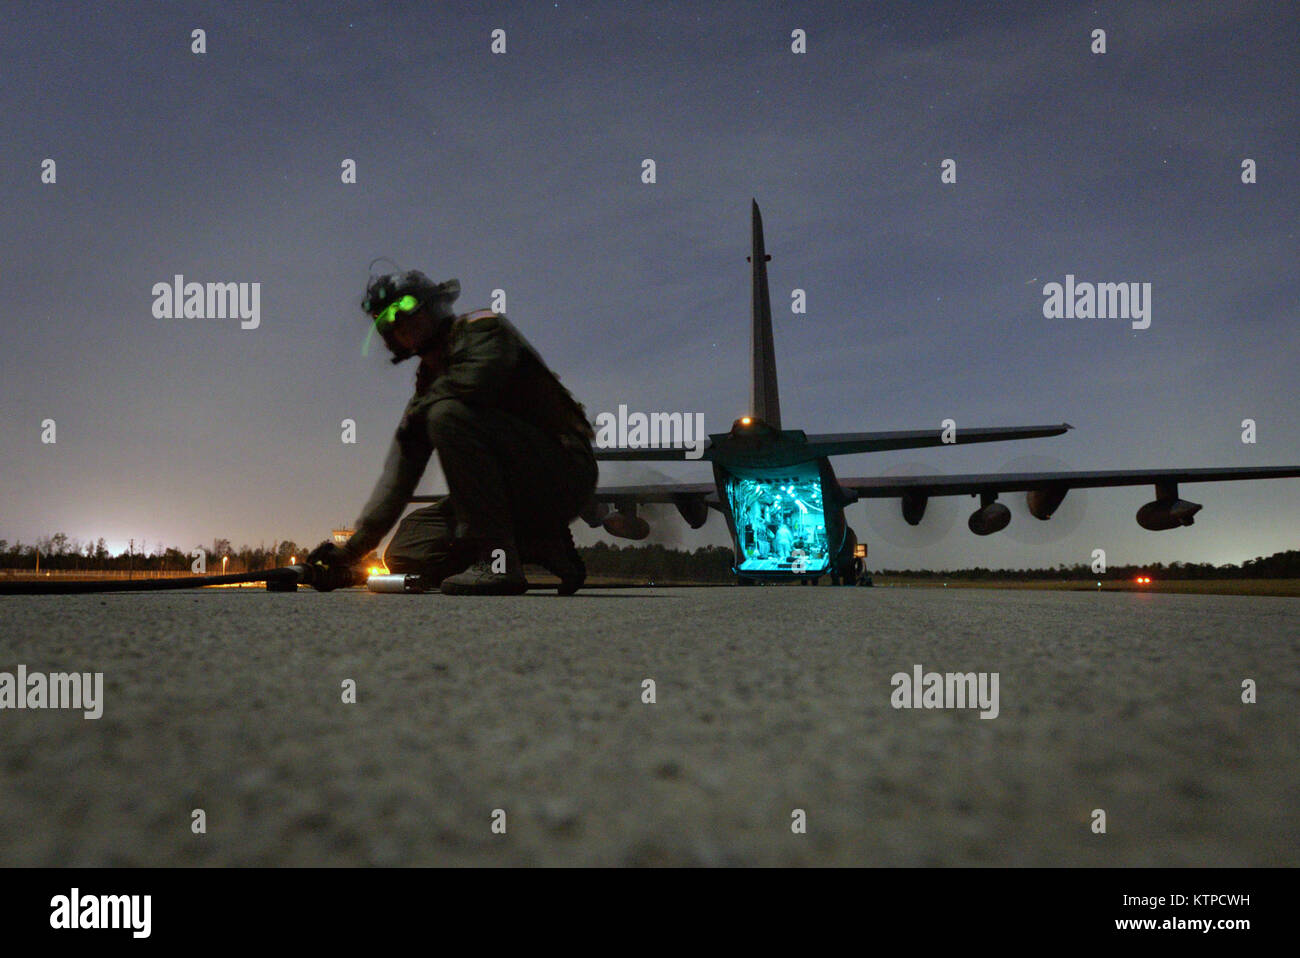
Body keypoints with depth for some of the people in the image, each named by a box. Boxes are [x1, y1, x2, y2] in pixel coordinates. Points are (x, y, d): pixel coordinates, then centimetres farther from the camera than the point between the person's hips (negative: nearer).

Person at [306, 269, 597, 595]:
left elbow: (473, 382, -28)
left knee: (447, 414, -26)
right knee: (404, 553, 0)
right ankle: (542, 548, 5)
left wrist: (415, 413, -7)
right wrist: (351, 551, 4)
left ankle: (498, 562, -23)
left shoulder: (484, 327, -3)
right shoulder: (428, 381, 15)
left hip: (562, 476, -8)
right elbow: (398, 473, 11)